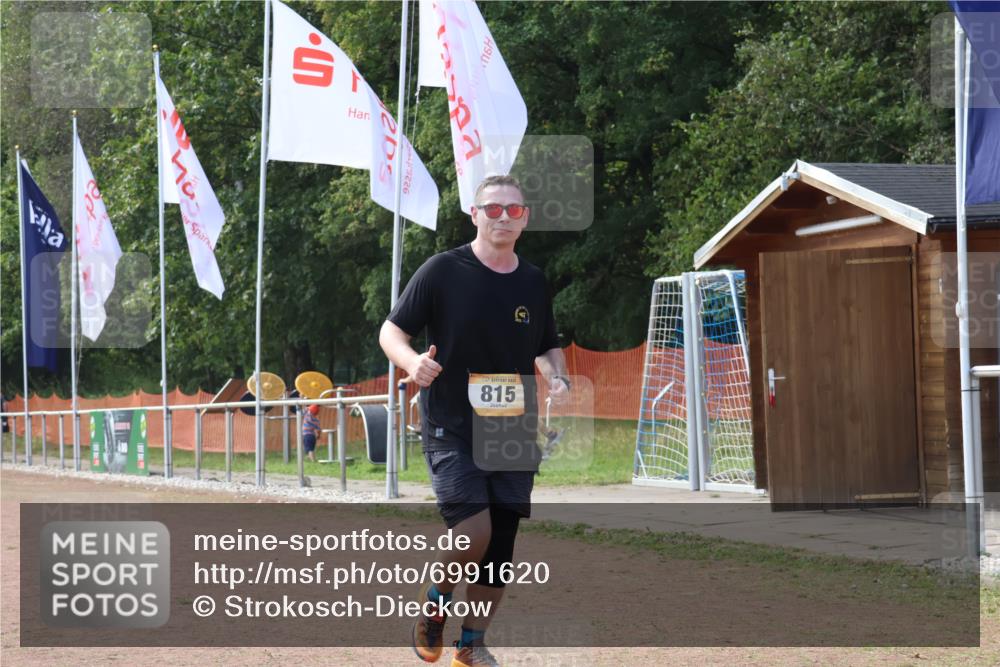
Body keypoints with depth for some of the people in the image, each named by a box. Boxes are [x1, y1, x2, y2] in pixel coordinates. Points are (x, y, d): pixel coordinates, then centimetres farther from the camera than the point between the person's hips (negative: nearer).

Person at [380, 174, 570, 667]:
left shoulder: (533, 283, 8)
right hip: (452, 429, -5)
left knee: (500, 543, 5)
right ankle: (435, 598, 11)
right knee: (472, 532, -20)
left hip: (514, 432, 5)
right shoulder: (443, 271, -6)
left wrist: (558, 378, -1)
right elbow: (391, 331, -2)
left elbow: (548, 348, 21)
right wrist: (413, 362, -24)